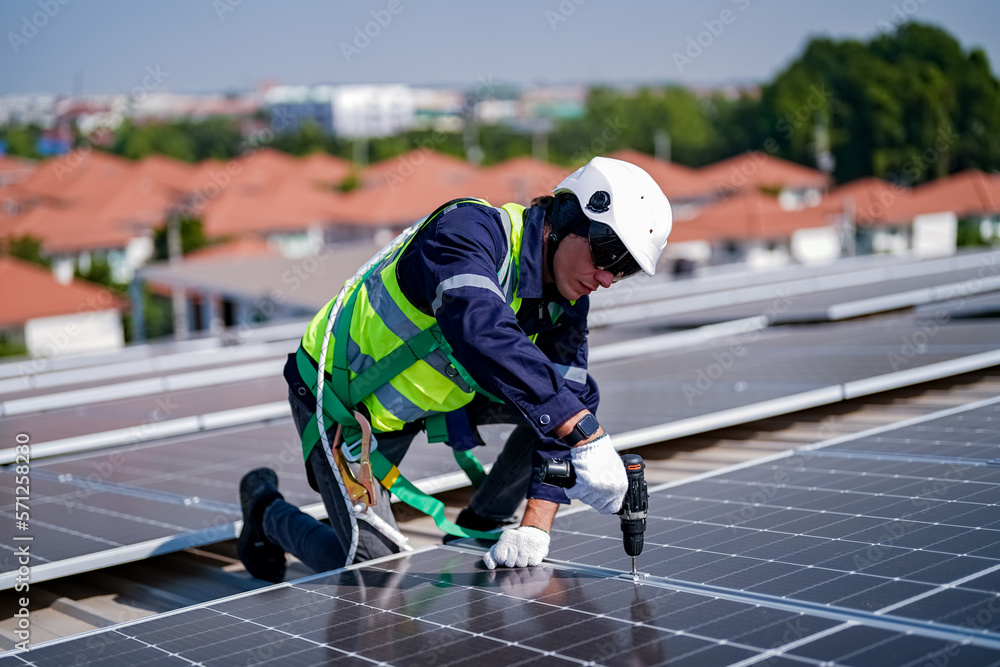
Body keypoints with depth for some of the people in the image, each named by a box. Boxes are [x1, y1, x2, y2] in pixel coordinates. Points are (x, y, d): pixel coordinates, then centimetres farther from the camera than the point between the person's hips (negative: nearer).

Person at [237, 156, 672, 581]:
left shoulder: (566, 305, -8)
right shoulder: (470, 230, -32)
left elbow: (570, 396, -13)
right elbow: (482, 333, -51)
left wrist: (536, 525, -24)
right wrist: (586, 434, -57)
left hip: (434, 385, 7)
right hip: (340, 399, -7)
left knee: (570, 398, -9)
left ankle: (477, 529, 8)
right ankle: (267, 510, 20)